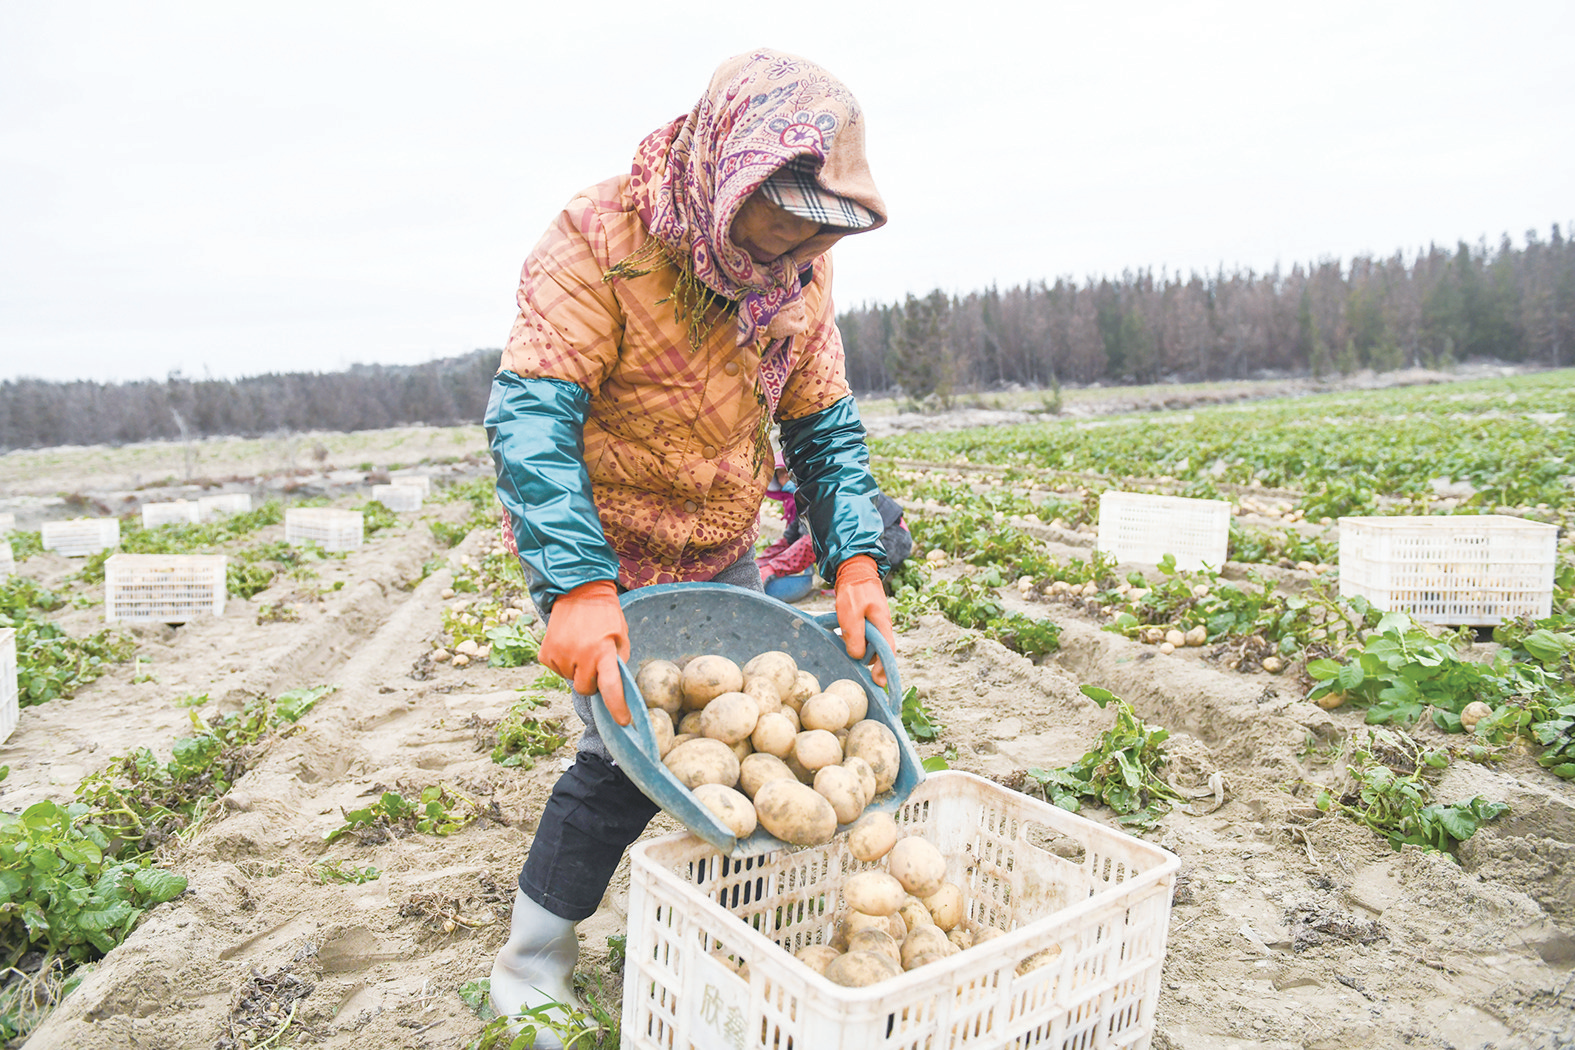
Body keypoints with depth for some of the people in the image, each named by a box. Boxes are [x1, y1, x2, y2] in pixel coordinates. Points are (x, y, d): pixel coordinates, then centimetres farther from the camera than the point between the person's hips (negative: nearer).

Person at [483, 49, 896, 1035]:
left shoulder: (801, 273, -4)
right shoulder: (601, 241, -22)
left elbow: (826, 429, -1)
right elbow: (530, 416, -30)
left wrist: (856, 564, -16)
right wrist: (578, 590, -42)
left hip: (722, 552, 6)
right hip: (596, 555, -6)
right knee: (628, 751, -12)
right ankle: (527, 978, 12)